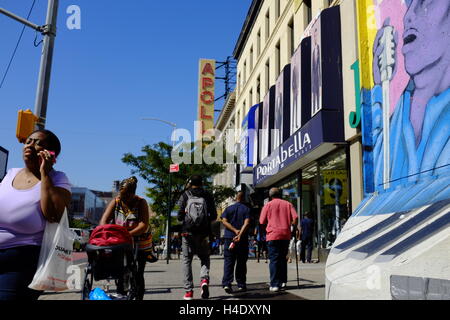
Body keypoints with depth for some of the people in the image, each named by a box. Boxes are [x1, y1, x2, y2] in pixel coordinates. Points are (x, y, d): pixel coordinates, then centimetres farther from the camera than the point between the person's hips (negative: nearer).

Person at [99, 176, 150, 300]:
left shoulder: (141, 202, -13)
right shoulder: (115, 202, -5)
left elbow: (144, 225, -24)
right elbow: (103, 221, -13)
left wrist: (128, 234, -39)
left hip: (139, 244, -3)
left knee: (138, 275, 1)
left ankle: (138, 297, 9)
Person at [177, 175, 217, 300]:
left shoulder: (185, 196, 1)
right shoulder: (208, 196, 4)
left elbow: (180, 216, -4)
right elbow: (214, 216, 1)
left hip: (188, 232, -1)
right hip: (203, 233, 1)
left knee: (187, 260, 9)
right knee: (205, 258, 16)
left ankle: (188, 291, 5)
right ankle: (204, 279, -11)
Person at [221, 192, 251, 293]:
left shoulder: (228, 208, 8)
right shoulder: (246, 209, 2)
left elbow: (224, 221, -3)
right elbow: (246, 223, -12)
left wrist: (235, 230, -9)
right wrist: (240, 234, -18)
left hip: (229, 237, 1)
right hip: (243, 239, -1)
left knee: (228, 262, 3)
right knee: (241, 263, 8)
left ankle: (226, 283, -10)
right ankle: (241, 285, 12)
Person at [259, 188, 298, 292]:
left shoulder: (268, 205, 3)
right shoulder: (288, 204, 9)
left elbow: (262, 221, 2)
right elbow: (295, 218, -2)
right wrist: (289, 225, 15)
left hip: (273, 235, -3)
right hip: (286, 235, 3)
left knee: (274, 259, -2)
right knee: (283, 259, 14)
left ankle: (274, 284, -6)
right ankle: (283, 282, 14)